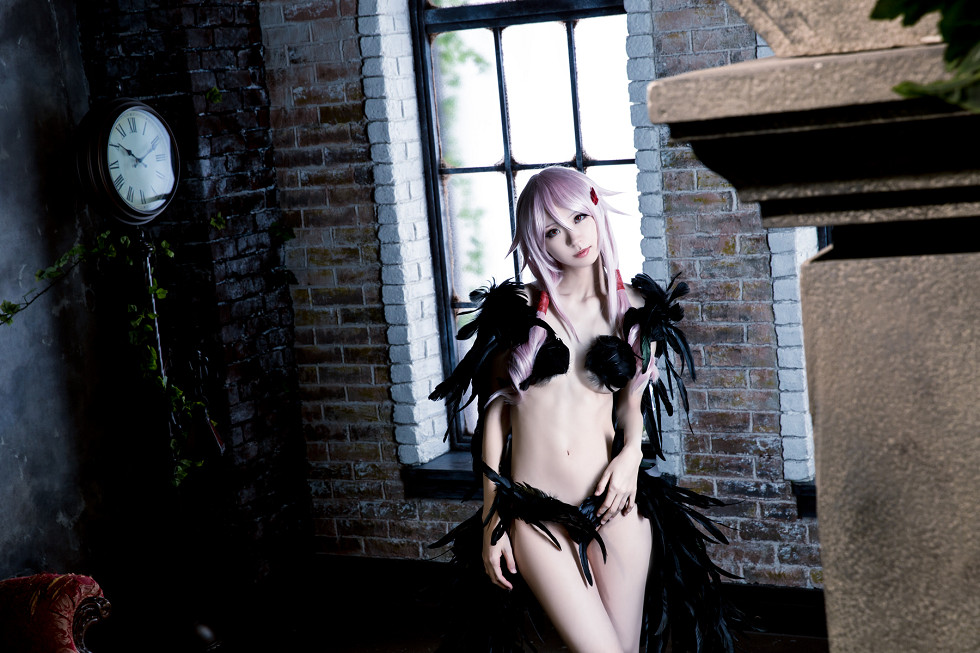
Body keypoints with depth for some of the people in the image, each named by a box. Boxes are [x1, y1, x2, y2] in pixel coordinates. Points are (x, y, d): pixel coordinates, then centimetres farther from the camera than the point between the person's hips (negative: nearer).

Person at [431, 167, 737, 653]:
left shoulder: (632, 308, 8)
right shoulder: (519, 308, 2)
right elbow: (494, 411, 4)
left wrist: (631, 451, -6)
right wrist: (491, 518, 0)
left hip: (611, 503, 2)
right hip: (535, 514, -2)